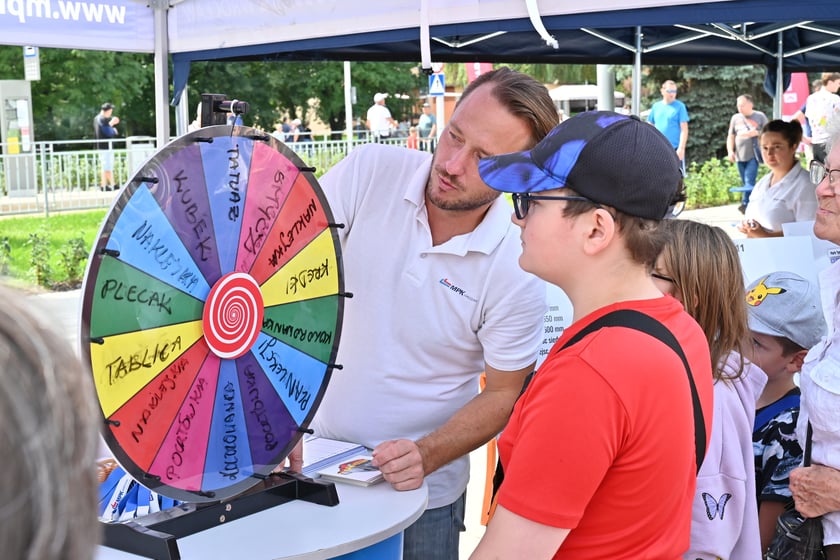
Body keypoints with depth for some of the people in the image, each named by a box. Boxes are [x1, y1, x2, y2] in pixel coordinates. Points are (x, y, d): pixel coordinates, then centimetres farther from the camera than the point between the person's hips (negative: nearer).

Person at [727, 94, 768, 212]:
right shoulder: (735, 118, 13)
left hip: (753, 155, -4)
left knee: (749, 181, -18)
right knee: (745, 182, 7)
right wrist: (730, 151, 2)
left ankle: (746, 204, -21)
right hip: (740, 156, 4)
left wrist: (756, 133, -13)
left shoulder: (760, 116, 3)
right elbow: (730, 136, 15)